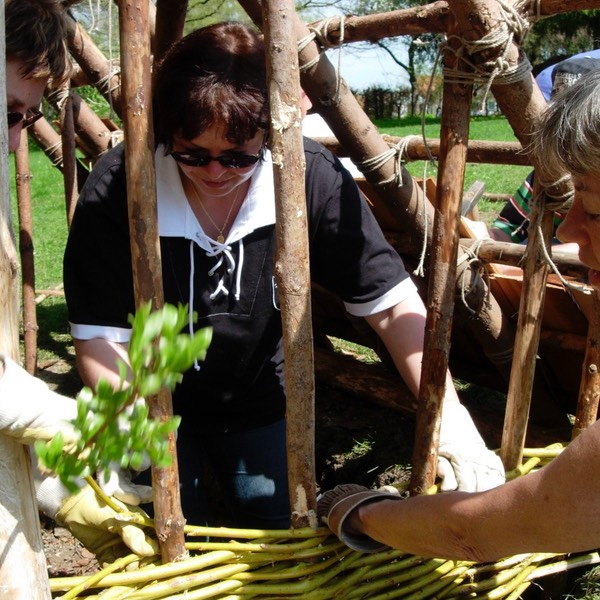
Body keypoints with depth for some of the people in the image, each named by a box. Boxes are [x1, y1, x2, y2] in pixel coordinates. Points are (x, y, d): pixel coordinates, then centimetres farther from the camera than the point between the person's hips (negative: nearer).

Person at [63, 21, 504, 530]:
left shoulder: (313, 178, -23)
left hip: (261, 402, 2)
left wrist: (451, 423, -31)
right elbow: (100, 336, -20)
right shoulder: (116, 190, -25)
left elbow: (392, 304, -22)